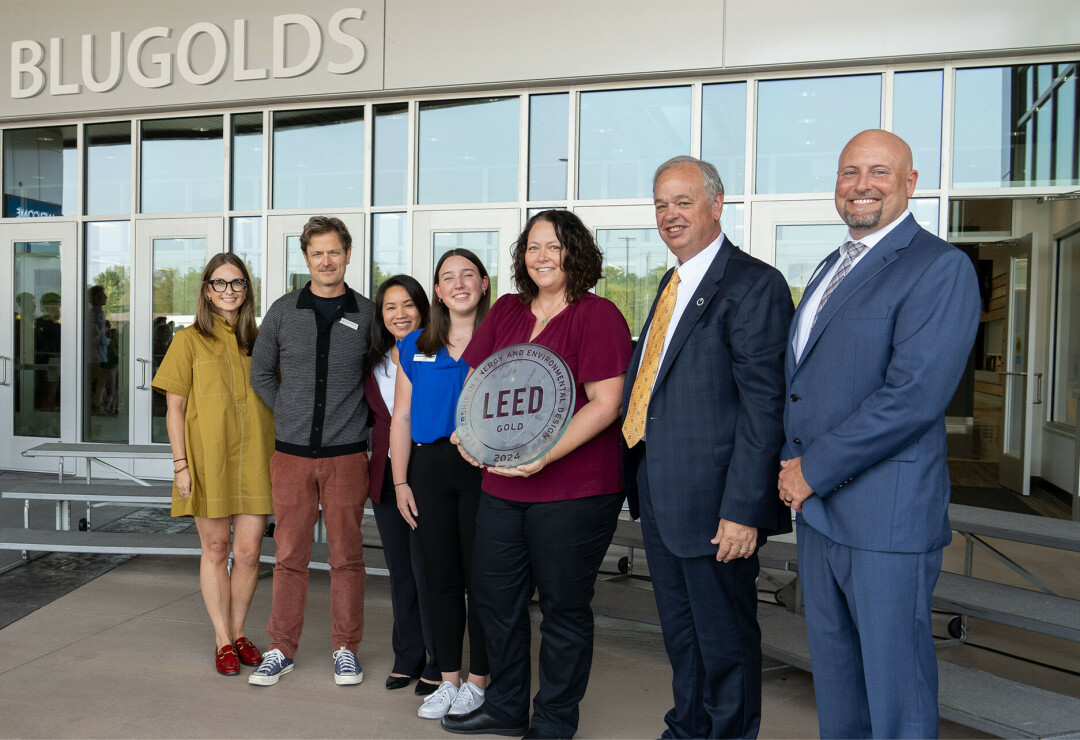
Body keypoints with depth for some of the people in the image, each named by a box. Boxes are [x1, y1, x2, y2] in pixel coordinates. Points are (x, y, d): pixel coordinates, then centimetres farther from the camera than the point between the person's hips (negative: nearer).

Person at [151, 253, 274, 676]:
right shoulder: (189, 340, 1)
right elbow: (174, 407, 0)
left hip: (253, 459, 3)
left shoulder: (259, 340, 9)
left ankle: (238, 633, 23)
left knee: (249, 551, 4)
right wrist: (180, 464, -7)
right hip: (207, 458, -2)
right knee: (215, 549, 6)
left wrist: (278, 455, 7)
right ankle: (222, 641, 19)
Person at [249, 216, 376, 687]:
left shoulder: (367, 313, 2)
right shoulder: (283, 311, 5)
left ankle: (346, 649, 19)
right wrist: (289, 412, 7)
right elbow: (260, 373, 15)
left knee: (346, 555, 6)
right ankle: (281, 649, 20)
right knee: (289, 555, 7)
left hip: (347, 453, -1)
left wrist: (358, 419, 5)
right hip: (292, 453, 1)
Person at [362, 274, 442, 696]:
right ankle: (408, 657, 27)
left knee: (427, 568, -2)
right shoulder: (373, 363, 11)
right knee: (399, 569, 13)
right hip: (386, 475, 6)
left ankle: (437, 662, 13)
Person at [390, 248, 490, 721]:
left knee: (480, 576, 3)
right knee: (440, 576, 10)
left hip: (483, 469, -3)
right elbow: (401, 419, 11)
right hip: (430, 468, 4)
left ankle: (477, 680, 19)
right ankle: (448, 680, 23)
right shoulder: (415, 348, 11)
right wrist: (400, 482, 6)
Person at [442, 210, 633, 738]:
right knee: (494, 596, 16)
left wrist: (544, 455, -22)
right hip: (501, 484, 7)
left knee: (563, 606, 7)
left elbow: (605, 404, -16)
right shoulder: (506, 312, 11)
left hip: (574, 489, -6)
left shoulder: (598, 315, -8)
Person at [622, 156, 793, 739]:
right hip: (657, 494, 9)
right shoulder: (672, 284, 15)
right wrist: (638, 477, 12)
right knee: (680, 633, 23)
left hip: (712, 501, -8)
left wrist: (743, 509, -22)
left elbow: (765, 406, -19)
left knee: (724, 640, 10)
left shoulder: (753, 284, -14)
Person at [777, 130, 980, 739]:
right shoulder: (834, 267, 16)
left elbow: (913, 395, -22)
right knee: (833, 662, 20)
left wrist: (812, 470, -16)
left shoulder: (941, 267, -12)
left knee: (894, 681, 6)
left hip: (887, 514, -8)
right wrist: (794, 465, 6)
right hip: (817, 504, 8)